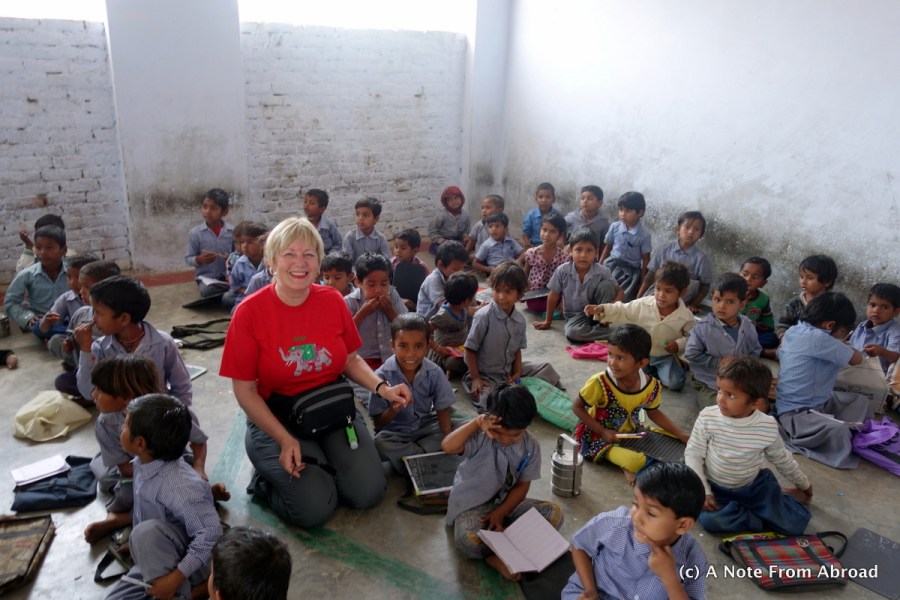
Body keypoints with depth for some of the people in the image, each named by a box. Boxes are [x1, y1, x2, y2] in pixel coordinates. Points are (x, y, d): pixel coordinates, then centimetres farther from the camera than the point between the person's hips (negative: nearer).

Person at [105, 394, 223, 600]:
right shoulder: (142, 463, -6)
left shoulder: (180, 486, -33)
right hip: (155, 560, 8)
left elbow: (210, 533, -32)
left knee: (147, 531, -35)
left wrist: (175, 578, -31)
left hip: (190, 561, -8)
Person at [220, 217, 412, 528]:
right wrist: (285, 440, -18)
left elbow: (351, 359, 10)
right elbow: (245, 391, -9)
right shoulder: (249, 312, -13)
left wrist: (381, 388, -9)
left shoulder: (332, 301, -3)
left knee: (368, 493, -12)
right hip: (275, 418, -3)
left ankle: (320, 467, 17)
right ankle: (268, 479, 11)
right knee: (315, 508, -20)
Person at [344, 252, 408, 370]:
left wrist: (390, 311, -10)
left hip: (392, 358, 3)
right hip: (362, 361, -3)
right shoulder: (349, 302, -5)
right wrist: (363, 313, -15)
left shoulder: (393, 296, 3)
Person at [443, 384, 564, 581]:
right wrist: (476, 422, -42)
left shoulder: (531, 446, -8)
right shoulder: (480, 436, -22)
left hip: (506, 502, 5)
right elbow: (447, 447, -40)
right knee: (468, 540, -37)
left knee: (554, 513, -16)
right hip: (472, 504, -5)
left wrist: (501, 513, -15)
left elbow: (522, 485, -2)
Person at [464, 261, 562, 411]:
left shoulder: (520, 320, -3)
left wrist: (517, 373, -6)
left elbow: (517, 350, 9)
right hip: (486, 375, -6)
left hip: (509, 371, 6)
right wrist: (475, 379, -17)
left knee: (546, 369, 6)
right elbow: (470, 349, -15)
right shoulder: (483, 316, -22)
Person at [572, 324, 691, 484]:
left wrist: (682, 435, 0)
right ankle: (626, 465, 0)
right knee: (636, 462, -30)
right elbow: (577, 407, -12)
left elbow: (653, 413, 7)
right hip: (599, 437, -5)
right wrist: (602, 431, -19)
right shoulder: (599, 383, -27)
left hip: (631, 432, 6)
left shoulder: (652, 387, -14)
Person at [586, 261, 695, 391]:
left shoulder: (686, 317, -17)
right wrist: (602, 309, -21)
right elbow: (622, 311, -7)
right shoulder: (644, 304, -14)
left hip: (665, 357, -2)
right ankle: (650, 370, 9)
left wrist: (679, 345, -21)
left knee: (675, 383, -22)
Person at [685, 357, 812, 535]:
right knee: (710, 519, -30)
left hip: (754, 485, 1)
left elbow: (781, 458, 5)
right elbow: (693, 454, -11)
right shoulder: (708, 417, -20)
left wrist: (804, 484, 19)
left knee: (795, 523, -15)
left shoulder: (768, 426, -15)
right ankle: (762, 515, -8)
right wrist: (703, 492, -19)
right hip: (716, 488, -1)